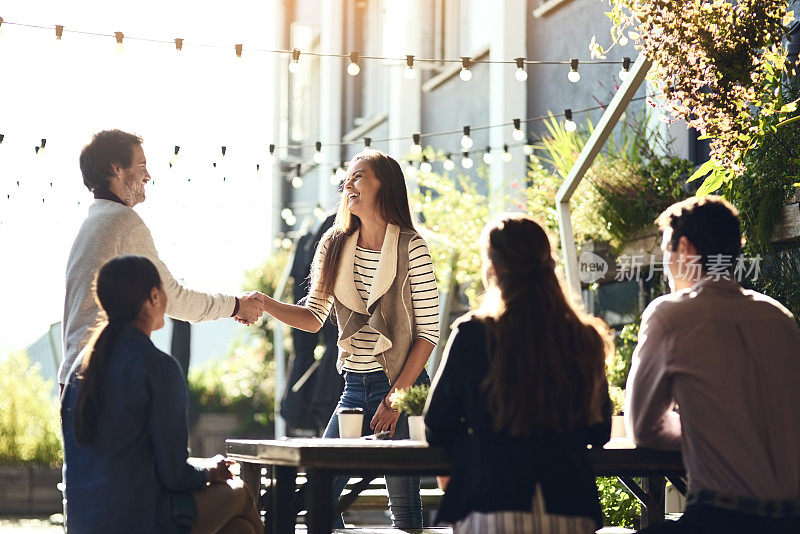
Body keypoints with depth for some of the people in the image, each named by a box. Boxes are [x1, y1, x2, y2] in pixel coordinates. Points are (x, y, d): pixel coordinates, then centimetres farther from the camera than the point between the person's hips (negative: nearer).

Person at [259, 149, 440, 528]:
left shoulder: (410, 247, -7)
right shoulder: (336, 245, 9)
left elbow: (428, 333, -8)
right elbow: (314, 318, 9)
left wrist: (396, 396, -13)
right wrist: (263, 304, -8)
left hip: (401, 385, -5)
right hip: (354, 387, 5)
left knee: (403, 502, -3)